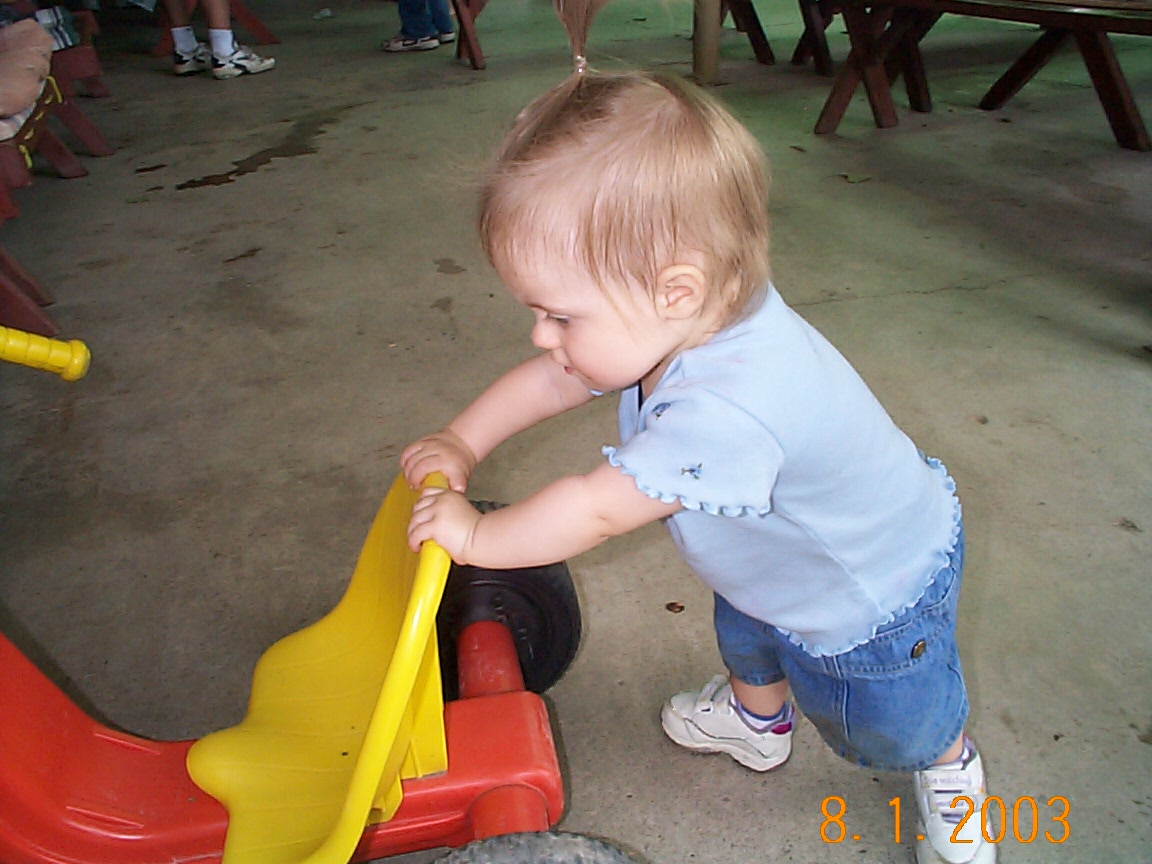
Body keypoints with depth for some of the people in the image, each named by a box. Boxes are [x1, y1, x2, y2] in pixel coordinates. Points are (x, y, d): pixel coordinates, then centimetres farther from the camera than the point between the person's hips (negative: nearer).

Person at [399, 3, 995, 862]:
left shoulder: (727, 409, -48)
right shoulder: (664, 330, -20)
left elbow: (598, 508, -38)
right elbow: (551, 378, -5)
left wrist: (476, 534, -24)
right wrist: (460, 445, -9)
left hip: (878, 593, -7)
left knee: (901, 727, 18)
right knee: (745, 629, 31)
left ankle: (950, 772, 52)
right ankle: (758, 716, 62)